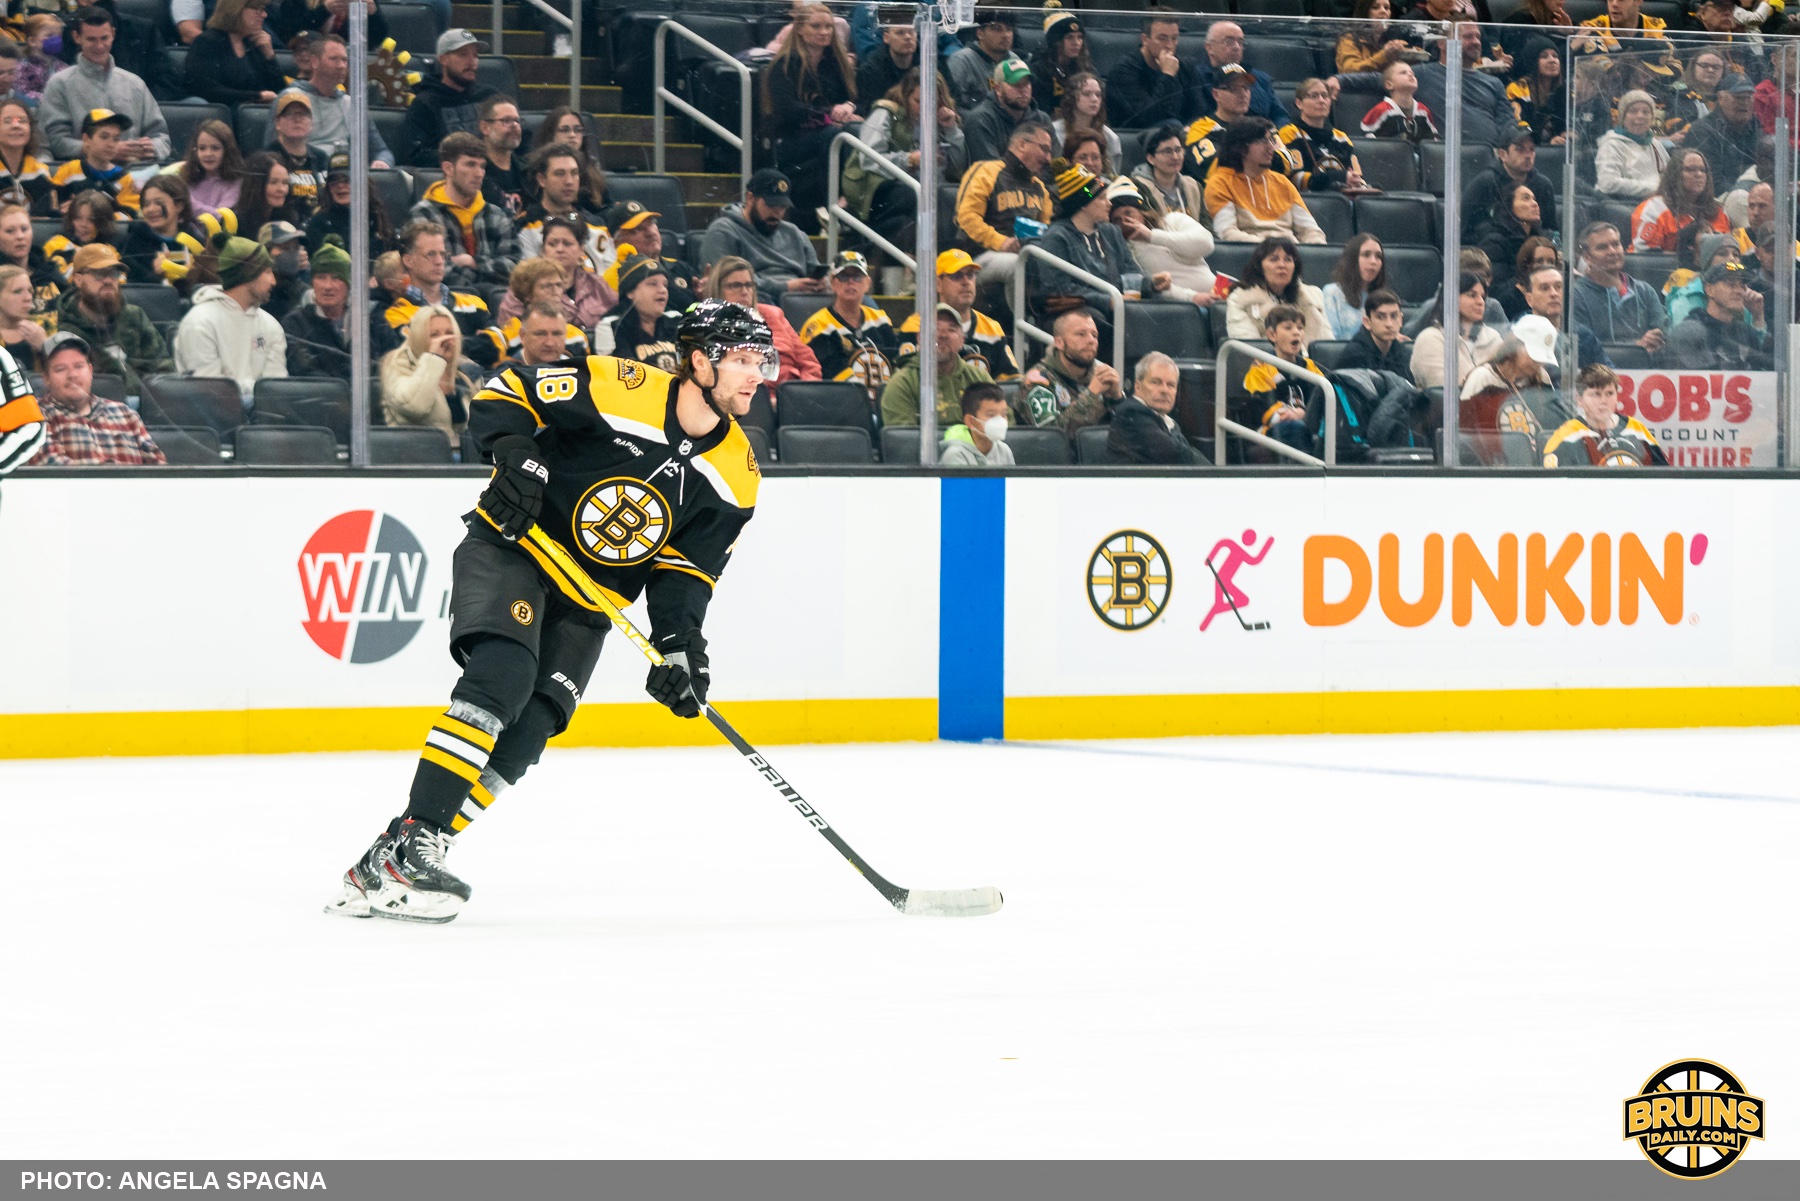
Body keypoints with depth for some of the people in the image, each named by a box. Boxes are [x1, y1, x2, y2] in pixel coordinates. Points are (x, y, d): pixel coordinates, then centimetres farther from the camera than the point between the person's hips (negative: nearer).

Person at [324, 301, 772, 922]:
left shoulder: (735, 475, -1)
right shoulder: (621, 391, -18)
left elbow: (686, 567, 3)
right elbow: (503, 393, -11)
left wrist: (679, 641, -13)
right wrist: (514, 454, -28)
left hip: (583, 606, 5)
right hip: (510, 551, -5)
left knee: (525, 734, -10)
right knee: (501, 674, -29)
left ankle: (382, 871, -10)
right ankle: (409, 839, -31)